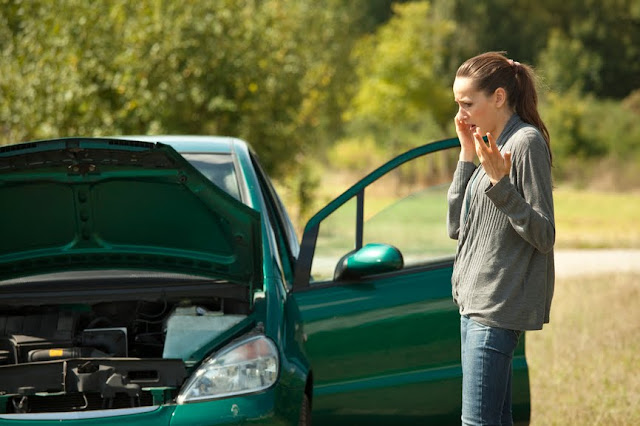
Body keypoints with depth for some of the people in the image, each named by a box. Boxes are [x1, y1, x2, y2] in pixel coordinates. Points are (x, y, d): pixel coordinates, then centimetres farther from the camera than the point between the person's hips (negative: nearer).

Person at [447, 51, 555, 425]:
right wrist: (467, 157, 8)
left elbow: (544, 235, -16)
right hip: (475, 303, 9)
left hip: (500, 307, -9)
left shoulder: (526, 142, -12)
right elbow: (457, 226, 13)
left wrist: (499, 183, -26)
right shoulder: (491, 145, 16)